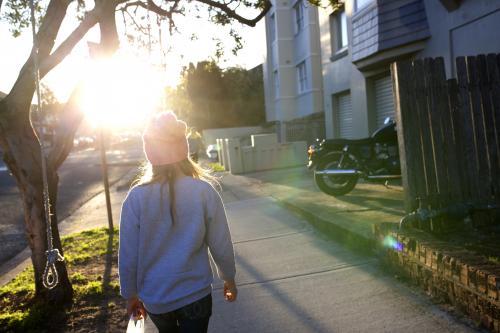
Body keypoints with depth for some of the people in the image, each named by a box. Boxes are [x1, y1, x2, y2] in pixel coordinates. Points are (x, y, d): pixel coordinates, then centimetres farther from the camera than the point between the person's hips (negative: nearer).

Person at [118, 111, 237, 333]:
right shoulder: (205, 192, -15)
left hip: (154, 297, 3)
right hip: (195, 294, -2)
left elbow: (127, 256, -9)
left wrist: (130, 294, 7)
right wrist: (229, 278, 9)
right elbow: (221, 246, -9)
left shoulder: (136, 198, -14)